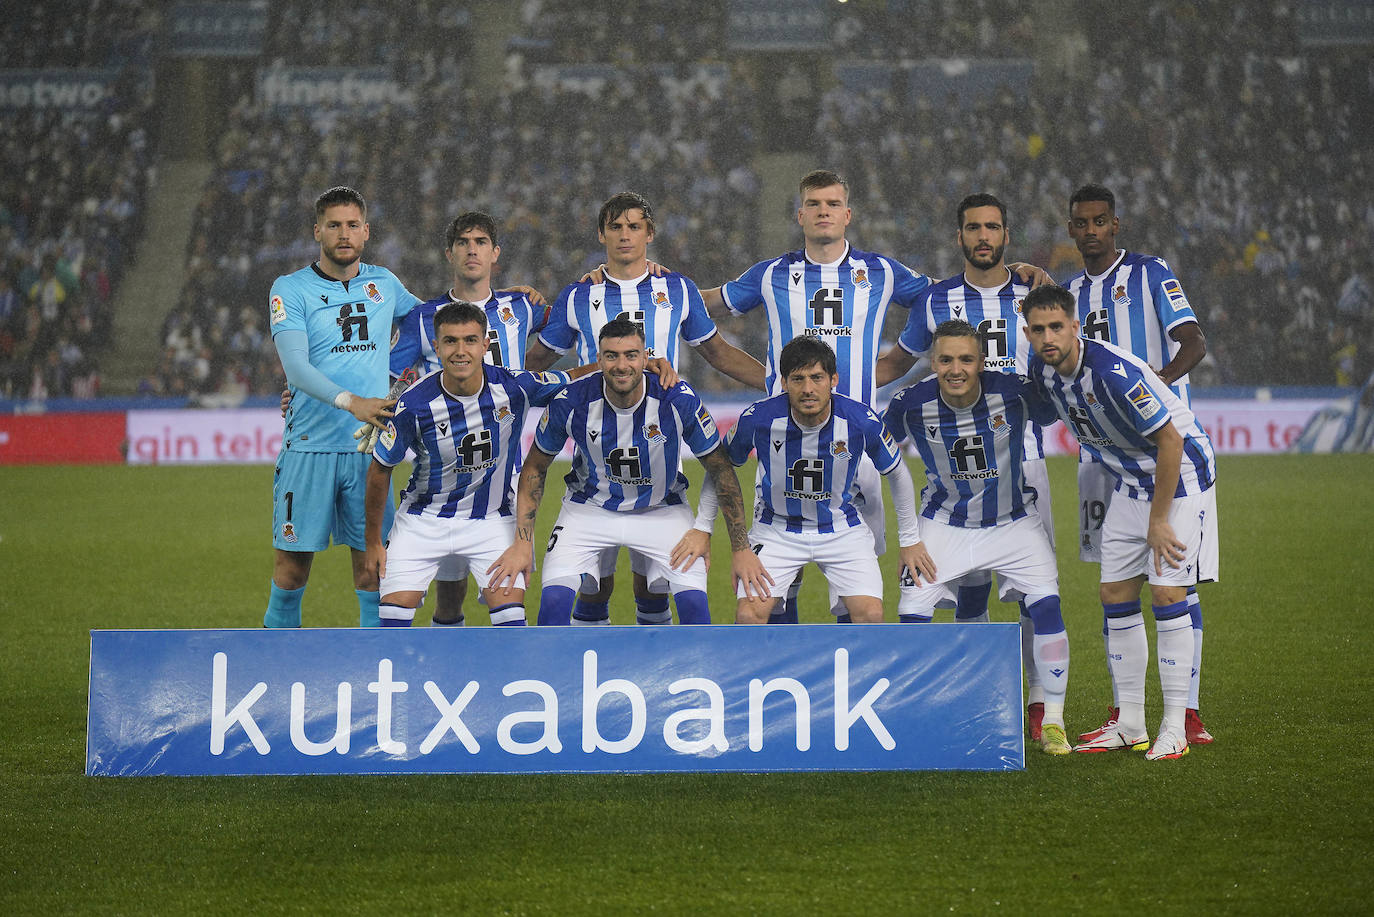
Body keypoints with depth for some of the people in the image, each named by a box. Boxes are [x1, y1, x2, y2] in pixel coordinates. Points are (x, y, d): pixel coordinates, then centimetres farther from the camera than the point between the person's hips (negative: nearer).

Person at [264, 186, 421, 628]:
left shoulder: (382, 282, 12)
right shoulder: (291, 289, -2)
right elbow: (296, 366, -14)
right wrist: (350, 402, -29)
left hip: (369, 446, 3)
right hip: (309, 446, -3)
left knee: (371, 558, 1)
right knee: (294, 560, 1)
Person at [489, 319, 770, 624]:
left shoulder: (679, 401, -22)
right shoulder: (571, 402, -20)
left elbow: (720, 470, -9)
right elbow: (535, 468, -4)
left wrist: (740, 549, -10)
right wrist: (522, 542, -11)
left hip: (662, 511, 0)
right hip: (589, 507, 0)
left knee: (694, 601, -20)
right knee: (554, 599, -20)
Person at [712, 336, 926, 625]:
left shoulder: (861, 421, -19)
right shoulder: (758, 419, -21)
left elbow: (896, 473, 0)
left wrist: (909, 540, 8)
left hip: (842, 528, 0)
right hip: (776, 529, 0)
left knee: (870, 614, -18)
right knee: (749, 615, -20)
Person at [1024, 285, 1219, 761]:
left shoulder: (1114, 373, -31)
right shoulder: (1042, 369, -8)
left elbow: (1170, 439, -25)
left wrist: (1159, 520, -21)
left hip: (1181, 473, -8)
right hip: (1131, 481, 8)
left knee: (1167, 593, -13)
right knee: (1115, 596, 4)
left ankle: (1175, 729, -9)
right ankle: (1130, 725, 11)